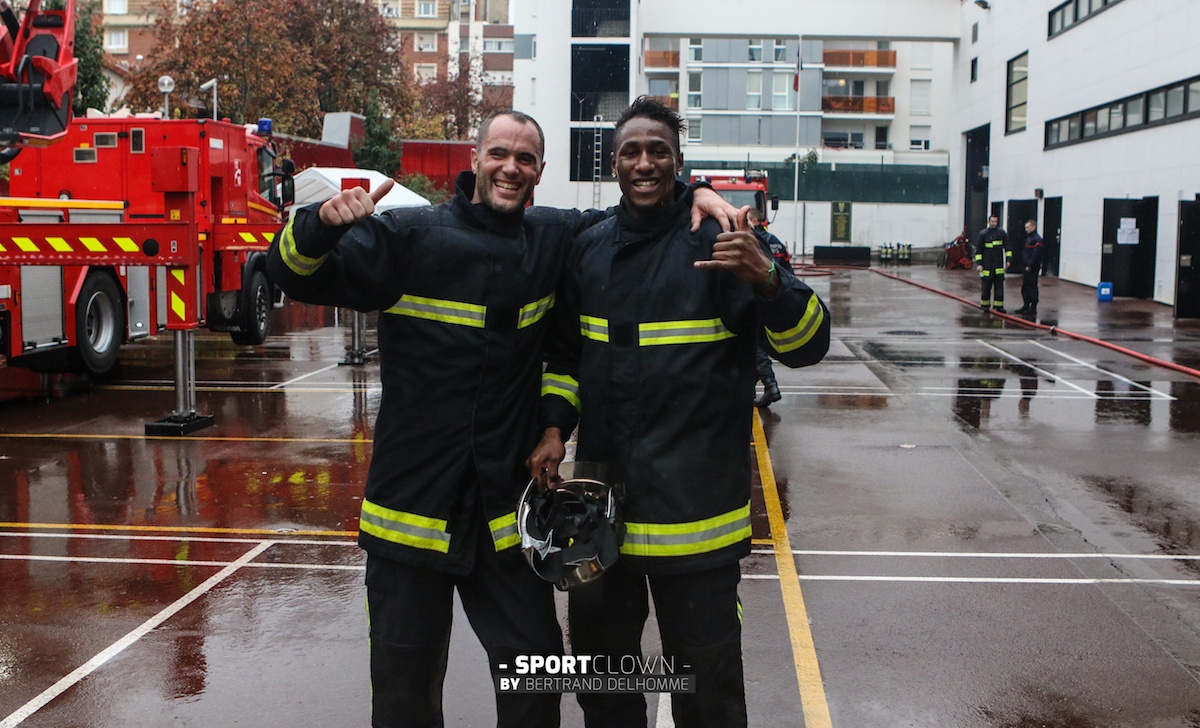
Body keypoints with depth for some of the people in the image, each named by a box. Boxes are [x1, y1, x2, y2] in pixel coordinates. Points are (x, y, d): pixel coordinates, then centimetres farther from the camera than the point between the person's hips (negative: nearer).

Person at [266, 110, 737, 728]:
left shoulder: (554, 238, 6)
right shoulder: (407, 236, -4)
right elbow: (293, 274, -7)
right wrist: (322, 222, -28)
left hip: (506, 510, 3)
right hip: (412, 505, -2)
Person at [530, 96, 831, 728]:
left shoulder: (719, 242, -8)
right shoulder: (588, 249, 8)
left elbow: (807, 345, -15)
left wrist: (766, 280, -32)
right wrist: (555, 426, 5)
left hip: (695, 503, -5)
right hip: (602, 495, 5)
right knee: (600, 659, 21)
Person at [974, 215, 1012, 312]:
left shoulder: (1002, 233, 7)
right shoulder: (982, 234, 1)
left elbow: (1007, 247, 11)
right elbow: (978, 250, 2)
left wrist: (1008, 260, 2)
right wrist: (979, 263, -5)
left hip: (999, 266, 2)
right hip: (986, 265, -2)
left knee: (999, 286, 2)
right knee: (986, 286, 2)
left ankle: (999, 306, 5)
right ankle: (985, 304, 14)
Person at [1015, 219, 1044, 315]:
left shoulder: (1037, 239, -15)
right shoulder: (1028, 238, 16)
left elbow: (1036, 254, -20)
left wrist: (1030, 266, -20)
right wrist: (1025, 264, 15)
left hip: (1033, 268, -10)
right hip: (1027, 267, 10)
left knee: (1032, 287, -4)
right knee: (1025, 287, 12)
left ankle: (1033, 307, 1)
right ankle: (1026, 306, 20)